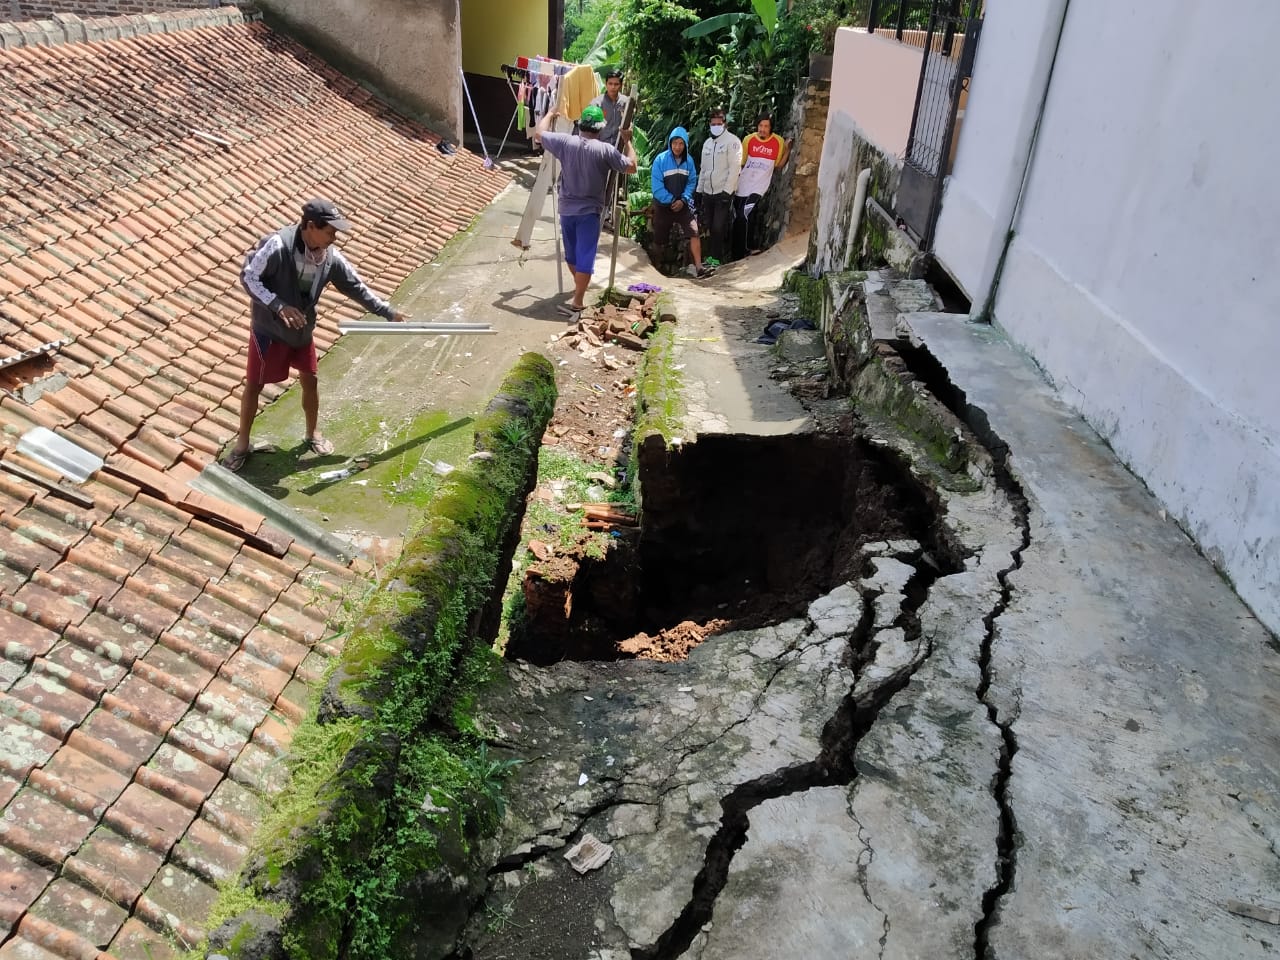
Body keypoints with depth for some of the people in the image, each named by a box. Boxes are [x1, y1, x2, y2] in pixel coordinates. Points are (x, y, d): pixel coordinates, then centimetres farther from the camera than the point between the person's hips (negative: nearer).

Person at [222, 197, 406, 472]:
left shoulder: (331, 257, -9)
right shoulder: (277, 245, -27)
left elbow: (356, 287, 2)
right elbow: (248, 277, -23)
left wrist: (388, 312, 4)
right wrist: (278, 305, -33)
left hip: (303, 329, 5)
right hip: (269, 328, -5)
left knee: (310, 381, 14)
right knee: (253, 384, 5)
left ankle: (312, 434, 36)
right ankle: (242, 443, 22)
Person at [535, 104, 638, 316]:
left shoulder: (565, 142, -4)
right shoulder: (605, 150, -12)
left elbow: (538, 133, 11)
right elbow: (631, 167, -2)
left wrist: (549, 115, 28)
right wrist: (627, 141, 10)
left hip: (566, 209, 4)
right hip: (589, 211, -4)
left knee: (571, 253, 22)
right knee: (584, 257, -3)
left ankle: (580, 287, 42)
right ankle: (577, 303, -7)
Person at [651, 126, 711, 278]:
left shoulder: (689, 160, -4)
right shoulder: (661, 159, -13)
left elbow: (692, 182, 0)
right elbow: (656, 185, -14)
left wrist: (683, 200, -13)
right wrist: (671, 200, -14)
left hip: (683, 204, 2)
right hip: (663, 205, -1)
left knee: (694, 232, -15)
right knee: (659, 239, 9)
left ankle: (698, 267, -17)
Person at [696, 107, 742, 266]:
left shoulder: (732, 141, -7)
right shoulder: (707, 143, 15)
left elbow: (735, 168, -13)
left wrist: (727, 191, -19)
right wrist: (699, 190, 14)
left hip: (724, 193, -7)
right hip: (708, 193, 7)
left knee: (719, 228, -10)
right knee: (709, 227, 8)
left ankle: (723, 260, -1)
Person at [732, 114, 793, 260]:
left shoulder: (778, 142, -2)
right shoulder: (749, 140, 1)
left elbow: (778, 164, 5)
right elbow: (740, 162, 9)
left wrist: (788, 150, -8)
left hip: (759, 186, -3)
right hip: (743, 185, 3)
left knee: (746, 214, -24)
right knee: (737, 219, 9)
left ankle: (752, 246, -9)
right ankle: (737, 256, 23)